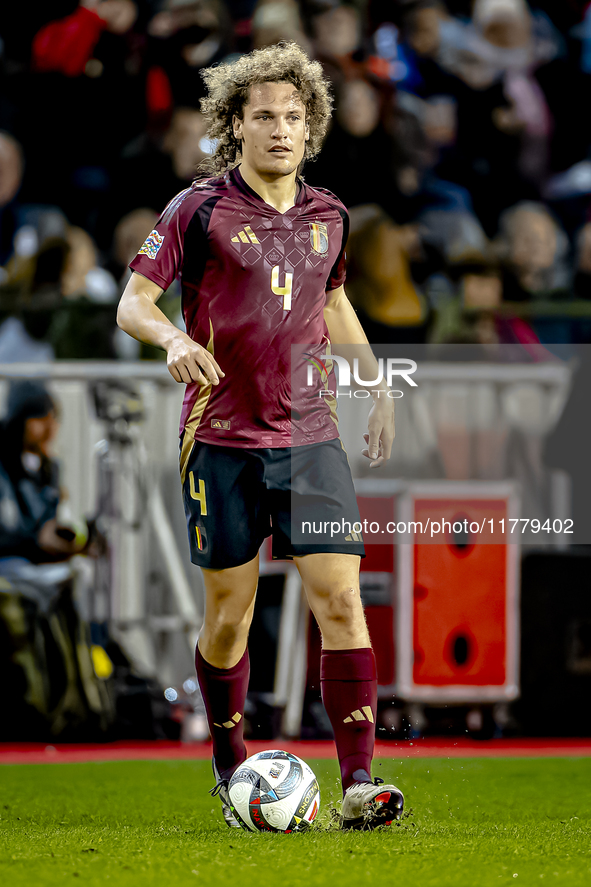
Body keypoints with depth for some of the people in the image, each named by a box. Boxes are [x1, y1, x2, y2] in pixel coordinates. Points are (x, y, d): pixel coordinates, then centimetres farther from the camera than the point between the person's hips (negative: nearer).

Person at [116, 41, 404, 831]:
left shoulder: (327, 216, 9)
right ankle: (231, 773, 23)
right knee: (230, 611, 4)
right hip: (223, 440, -3)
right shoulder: (200, 210, -4)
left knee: (340, 595, -10)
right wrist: (174, 340, -25)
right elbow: (132, 303, -5)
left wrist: (377, 383, 21)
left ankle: (359, 782, -12)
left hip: (310, 436, 3)